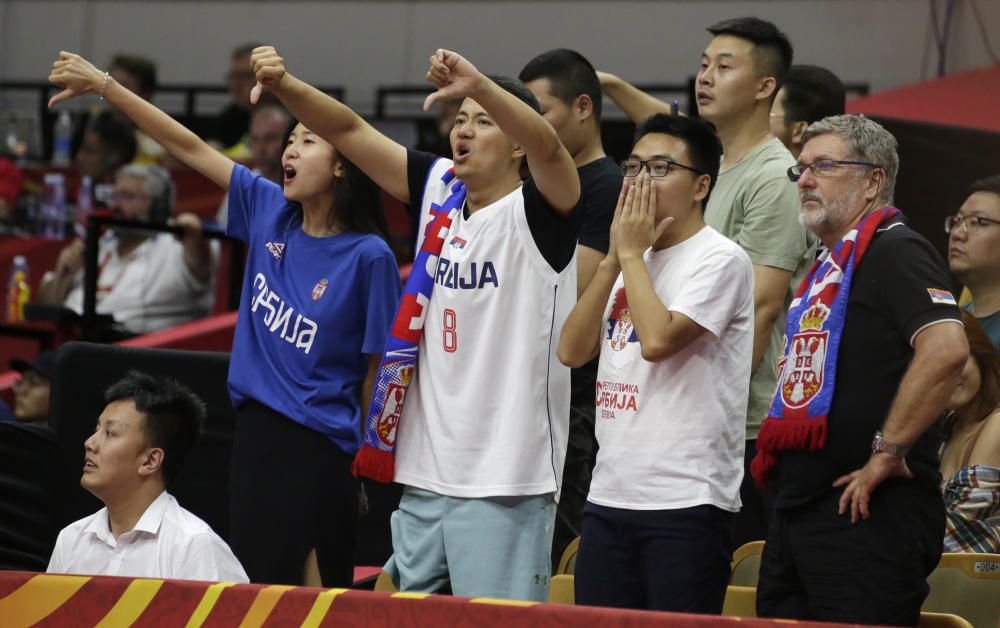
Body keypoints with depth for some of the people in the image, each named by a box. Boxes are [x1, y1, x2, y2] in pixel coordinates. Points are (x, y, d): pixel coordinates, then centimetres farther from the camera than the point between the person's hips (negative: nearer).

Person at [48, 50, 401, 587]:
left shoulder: (369, 255, -11)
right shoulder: (269, 211, 4)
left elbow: (378, 368, -7)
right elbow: (189, 147, 5)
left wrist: (367, 462, -3)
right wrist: (102, 85, 2)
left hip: (319, 447, -6)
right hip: (255, 429, 6)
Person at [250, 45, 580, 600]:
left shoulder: (536, 213, -7)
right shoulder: (439, 191, 11)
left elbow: (546, 147, -29)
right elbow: (348, 131, 9)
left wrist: (480, 86, -46)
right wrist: (283, 85, -9)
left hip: (504, 482, -7)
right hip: (424, 471, 7)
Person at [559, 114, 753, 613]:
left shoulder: (720, 260, -7)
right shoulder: (631, 265, 18)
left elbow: (657, 339, -20)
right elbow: (572, 350, 8)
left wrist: (633, 253, -8)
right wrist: (615, 258, 3)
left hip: (686, 502, -8)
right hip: (609, 497, 8)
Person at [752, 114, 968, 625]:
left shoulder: (895, 252, -9)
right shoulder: (827, 266, 22)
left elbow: (946, 348, -25)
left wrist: (887, 453, -22)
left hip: (865, 512, -10)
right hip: (796, 505, 10)